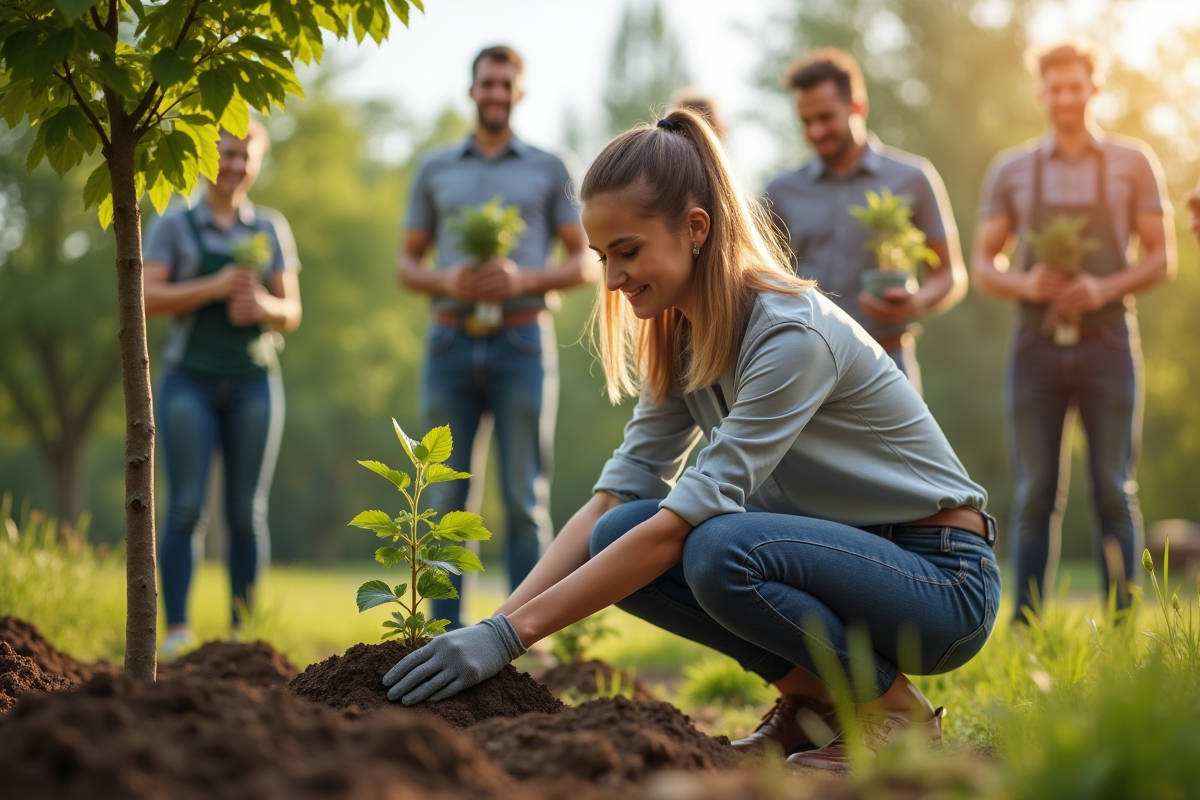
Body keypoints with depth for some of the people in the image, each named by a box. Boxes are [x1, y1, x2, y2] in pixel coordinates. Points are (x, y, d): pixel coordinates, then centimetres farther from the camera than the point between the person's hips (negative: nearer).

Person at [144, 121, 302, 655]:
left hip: (254, 381, 2)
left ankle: (243, 631, 5)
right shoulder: (175, 226, 6)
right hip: (190, 380, -2)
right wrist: (215, 286, -14)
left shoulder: (271, 229, 13)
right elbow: (146, 299, -4)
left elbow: (291, 313, 10)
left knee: (247, 511, 0)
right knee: (186, 506, -9)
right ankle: (176, 629, -6)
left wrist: (264, 305, -12)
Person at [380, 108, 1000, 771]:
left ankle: (892, 710, -9)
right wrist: (494, 623, -17)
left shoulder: (792, 335, -25)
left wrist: (513, 633, -30)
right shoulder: (680, 338, 1)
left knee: (720, 549, -33)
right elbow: (613, 497, -4)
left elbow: (685, 517, -29)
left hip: (942, 576, -7)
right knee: (620, 537, -12)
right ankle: (808, 701, 2)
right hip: (841, 553, 7)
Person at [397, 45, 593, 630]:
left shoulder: (547, 170, 10)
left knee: (525, 498, -4)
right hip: (452, 340, 2)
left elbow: (583, 264, 6)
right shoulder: (435, 170, 15)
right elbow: (406, 265, 14)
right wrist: (447, 281, -8)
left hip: (522, 342, -2)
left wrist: (524, 279, -12)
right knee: (447, 496, 1)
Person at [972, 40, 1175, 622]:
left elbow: (1162, 258, 4)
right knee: (1035, 494, 1)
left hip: (1107, 341, -1)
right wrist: (1027, 284, -12)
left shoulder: (1132, 163, 6)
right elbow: (983, 266, 9)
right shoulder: (1010, 170, 9)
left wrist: (1104, 289, -14)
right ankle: (1024, 628, 4)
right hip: (1036, 348, 1)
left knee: (1114, 492, 0)